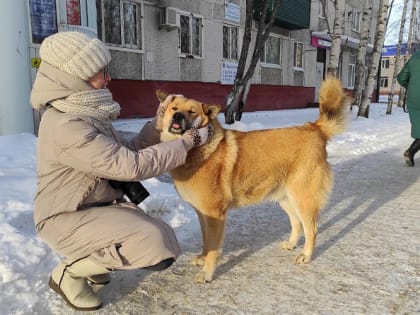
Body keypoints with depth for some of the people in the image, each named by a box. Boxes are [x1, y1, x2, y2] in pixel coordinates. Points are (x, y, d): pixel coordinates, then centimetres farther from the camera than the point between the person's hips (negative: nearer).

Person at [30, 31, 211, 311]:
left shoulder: (87, 113, 4)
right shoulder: (67, 125, -27)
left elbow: (126, 152, 6)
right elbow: (131, 166, -29)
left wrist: (158, 124, -5)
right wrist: (187, 142, -22)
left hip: (102, 206, 9)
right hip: (68, 218, -9)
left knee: (165, 248, 2)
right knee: (151, 242, -28)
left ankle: (88, 260, 18)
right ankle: (69, 273, -4)